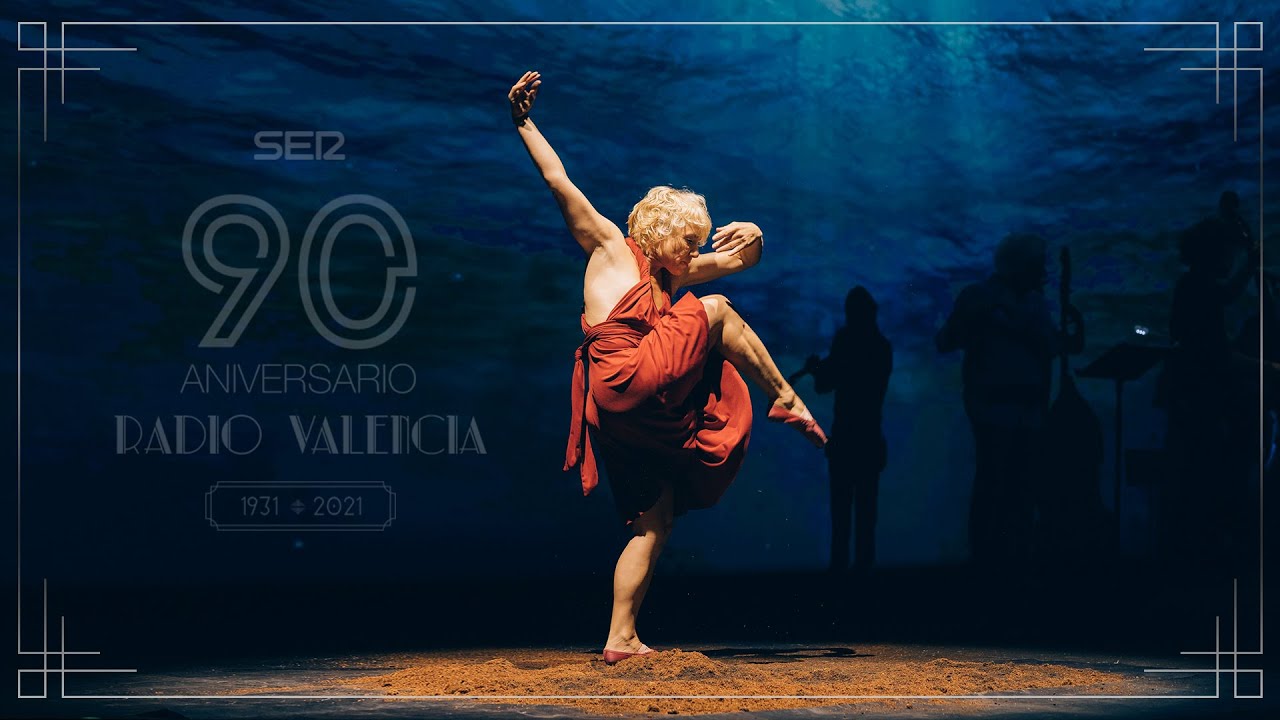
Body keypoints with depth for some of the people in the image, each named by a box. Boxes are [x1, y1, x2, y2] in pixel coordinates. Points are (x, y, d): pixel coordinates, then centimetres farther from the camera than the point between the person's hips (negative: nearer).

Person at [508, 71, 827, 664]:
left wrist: (752, 239, 7)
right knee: (715, 309, -3)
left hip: (646, 417, 8)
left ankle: (620, 639, 5)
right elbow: (560, 184, 3)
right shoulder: (612, 248, 11)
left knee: (655, 521, 5)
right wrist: (523, 122, -3)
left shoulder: (671, 277, 29)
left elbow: (741, 259, 31)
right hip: (623, 378, -8)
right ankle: (787, 402, 3)